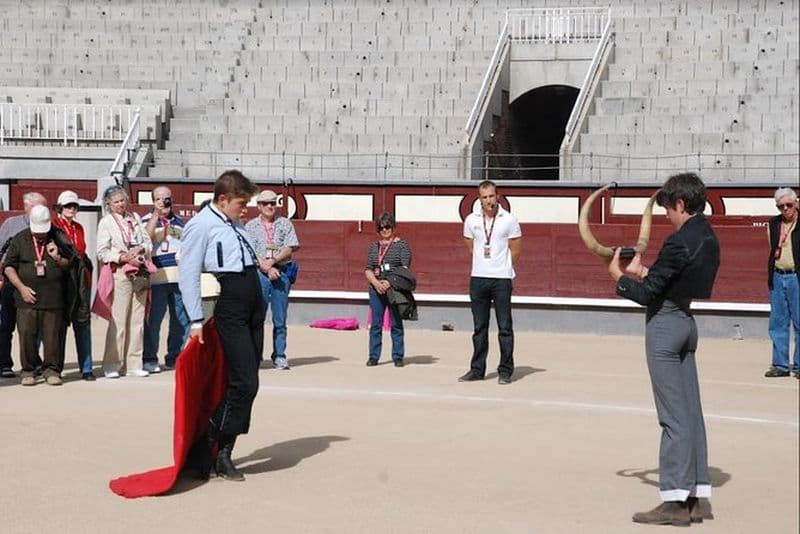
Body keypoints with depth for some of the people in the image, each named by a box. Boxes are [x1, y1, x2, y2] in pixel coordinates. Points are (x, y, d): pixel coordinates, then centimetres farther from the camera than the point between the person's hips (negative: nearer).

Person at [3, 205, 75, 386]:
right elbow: (8, 267, 9)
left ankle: (51, 369, 11)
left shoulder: (59, 239, 6)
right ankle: (28, 371, 9)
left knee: (52, 335, 0)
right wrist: (21, 287, -3)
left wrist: (58, 259, -8)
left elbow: (71, 265, 14)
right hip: (27, 298, 0)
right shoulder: (19, 240, 7)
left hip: (53, 298, 0)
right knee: (27, 335, -2)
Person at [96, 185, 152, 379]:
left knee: (137, 321, 5)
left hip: (140, 274, 5)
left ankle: (133, 364, 10)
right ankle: (112, 365, -2)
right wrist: (123, 258, -15)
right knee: (118, 321, -8)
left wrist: (141, 249, -7)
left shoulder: (135, 218, 16)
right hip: (120, 275, -5)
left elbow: (148, 242, 14)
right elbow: (102, 252, -5)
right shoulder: (106, 222, 2)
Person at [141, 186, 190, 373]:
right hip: (157, 278, -5)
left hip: (180, 278, 6)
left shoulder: (178, 221, 19)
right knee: (153, 320, -4)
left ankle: (174, 357, 18)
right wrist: (156, 214, -19)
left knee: (182, 321, 8)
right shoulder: (147, 220, 1)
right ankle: (150, 359, 3)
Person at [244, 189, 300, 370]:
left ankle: (279, 356, 7)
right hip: (259, 273, -1)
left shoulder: (285, 224, 10)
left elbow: (291, 247, 0)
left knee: (280, 319, 2)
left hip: (282, 272, 1)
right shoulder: (251, 226, 9)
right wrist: (267, 268, -11)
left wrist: (273, 260, -11)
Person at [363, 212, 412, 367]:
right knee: (375, 325, 2)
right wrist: (376, 283, -10)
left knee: (396, 324, 0)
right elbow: (368, 270, 9)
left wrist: (390, 282, -18)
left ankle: (398, 357, 6)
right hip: (376, 290, 3)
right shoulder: (374, 246, 14)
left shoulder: (401, 245, 2)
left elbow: (405, 268, -6)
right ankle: (373, 356, 7)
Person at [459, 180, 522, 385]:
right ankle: (477, 369, 16)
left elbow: (515, 252, 3)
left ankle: (505, 371, 5)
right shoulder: (471, 220, 6)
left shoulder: (509, 220, -3)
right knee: (479, 327, 10)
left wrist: (500, 267, 8)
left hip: (501, 278, -3)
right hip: (478, 278, 3)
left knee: (505, 327, -1)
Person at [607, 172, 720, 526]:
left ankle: (675, 501, -2)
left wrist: (618, 276, -1)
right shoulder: (708, 239, 8)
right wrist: (642, 272, 14)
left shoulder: (680, 242, -20)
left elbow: (647, 294, -17)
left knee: (674, 415, -6)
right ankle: (699, 497, 17)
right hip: (686, 321, 9)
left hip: (665, 323, -9)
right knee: (691, 411, 11)